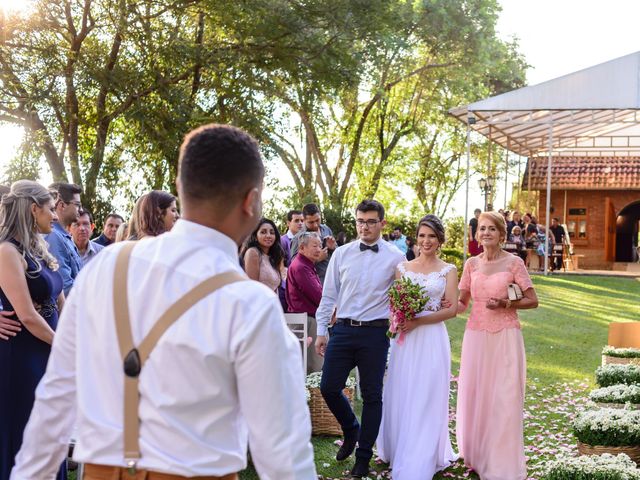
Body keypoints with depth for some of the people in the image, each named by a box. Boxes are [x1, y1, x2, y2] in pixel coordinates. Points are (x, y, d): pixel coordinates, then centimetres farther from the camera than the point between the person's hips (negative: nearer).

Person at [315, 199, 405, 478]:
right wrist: (321, 331, 6)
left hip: (376, 333, -2)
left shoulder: (396, 258, -1)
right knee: (329, 387, 2)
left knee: (372, 395, 6)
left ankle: (363, 456, 20)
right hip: (343, 330, 2)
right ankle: (351, 431, 31)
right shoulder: (341, 254, 4)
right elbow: (329, 295, 7)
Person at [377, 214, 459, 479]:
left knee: (426, 400, 1)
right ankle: (398, 451, 23)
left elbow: (452, 309, -5)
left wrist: (418, 321, -15)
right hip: (404, 339, 2)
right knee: (400, 398, 6)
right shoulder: (402, 268, 9)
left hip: (432, 339, -2)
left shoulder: (448, 271, 2)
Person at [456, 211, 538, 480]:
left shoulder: (514, 263, -2)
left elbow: (532, 301, 0)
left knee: (503, 399, -1)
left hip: (505, 338, -3)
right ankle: (476, 457, 23)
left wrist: (507, 304, -15)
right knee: (473, 396, 7)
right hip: (476, 337, 3)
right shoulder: (472, 264, 8)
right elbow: (462, 303, 12)